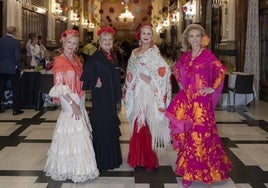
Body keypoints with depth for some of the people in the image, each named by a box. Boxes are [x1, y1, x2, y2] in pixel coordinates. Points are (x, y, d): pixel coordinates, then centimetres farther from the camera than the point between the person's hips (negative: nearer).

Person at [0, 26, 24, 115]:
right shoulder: (16, 42, -15)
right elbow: (17, 57, -16)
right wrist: (19, 67, -2)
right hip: (13, 69, -4)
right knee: (16, 89, 6)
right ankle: (16, 109, 7)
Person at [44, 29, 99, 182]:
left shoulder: (76, 59, 9)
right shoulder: (59, 60, -12)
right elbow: (59, 86, -16)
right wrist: (72, 103, -20)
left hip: (80, 101, 8)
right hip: (69, 102, -7)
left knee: (80, 134, 13)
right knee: (72, 135, -1)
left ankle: (79, 167, 26)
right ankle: (72, 168, 13)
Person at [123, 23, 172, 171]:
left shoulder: (153, 53, -6)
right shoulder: (134, 53, 14)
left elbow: (165, 70, -16)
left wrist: (151, 80, -13)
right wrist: (126, 88, 14)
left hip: (148, 94, -6)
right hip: (136, 94, 6)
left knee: (145, 125, -6)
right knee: (137, 125, 9)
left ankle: (148, 159, 5)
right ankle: (138, 158, 20)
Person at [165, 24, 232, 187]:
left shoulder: (207, 54, -8)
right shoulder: (186, 55, 10)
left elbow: (221, 70, -18)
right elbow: (177, 68, 28)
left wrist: (213, 88, -15)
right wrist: (180, 82, 17)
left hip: (201, 99, -6)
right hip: (187, 97, 6)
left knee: (198, 132, -1)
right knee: (186, 131, 7)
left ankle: (192, 171, 10)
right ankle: (190, 169, 23)